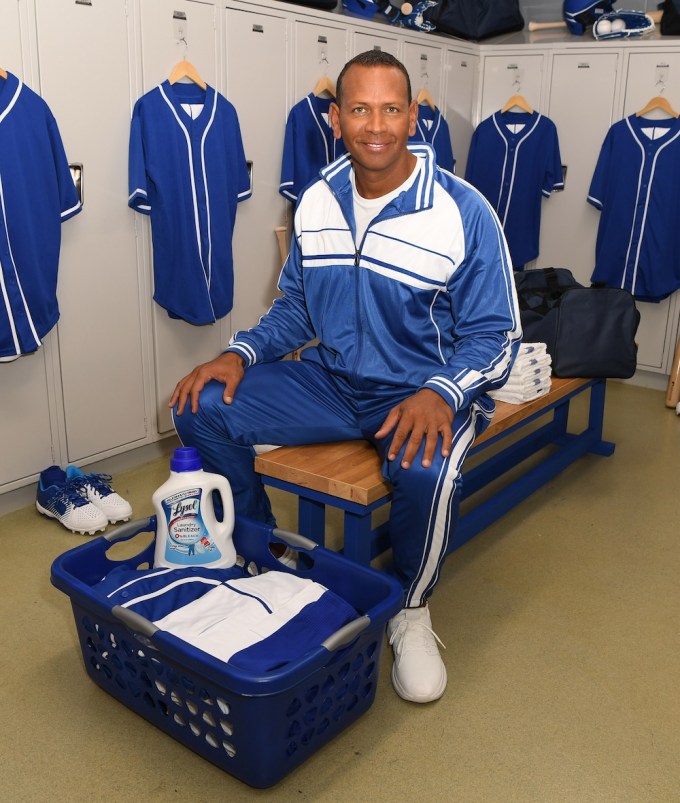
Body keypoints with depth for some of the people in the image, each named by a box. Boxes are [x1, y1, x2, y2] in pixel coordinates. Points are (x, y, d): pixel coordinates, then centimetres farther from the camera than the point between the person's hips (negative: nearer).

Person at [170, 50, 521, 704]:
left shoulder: (463, 213, -12)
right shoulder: (316, 202, 3)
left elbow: (494, 336, -10)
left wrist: (440, 393, -31)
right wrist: (242, 353, -5)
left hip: (421, 392, -4)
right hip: (330, 380, 5)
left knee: (426, 470, -38)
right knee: (202, 408, -11)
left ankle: (410, 610, -3)